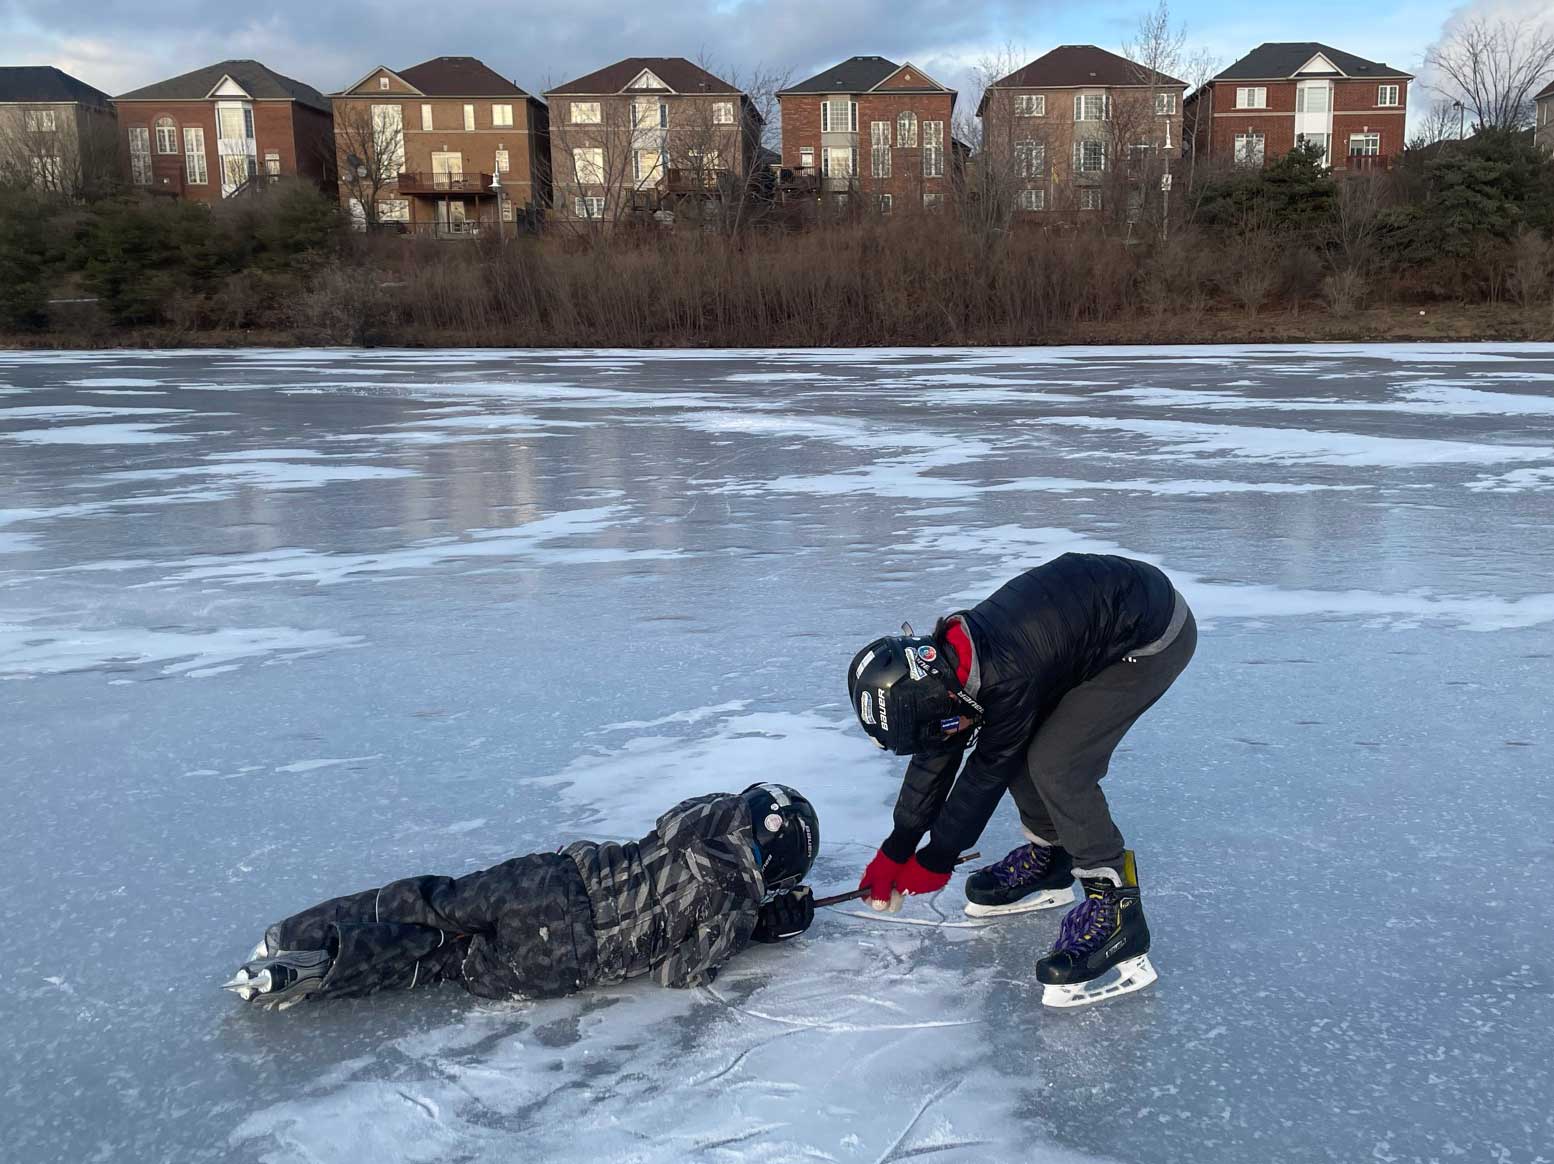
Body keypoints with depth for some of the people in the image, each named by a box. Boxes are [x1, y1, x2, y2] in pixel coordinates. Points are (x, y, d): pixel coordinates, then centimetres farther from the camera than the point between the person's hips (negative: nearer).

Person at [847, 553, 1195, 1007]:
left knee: (1056, 762, -17)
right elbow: (935, 758, 4)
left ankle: (1115, 913, -12)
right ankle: (1046, 858, 25)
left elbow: (987, 772, -18)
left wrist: (936, 860, -5)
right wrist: (895, 851, 9)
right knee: (1017, 744, 5)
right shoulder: (947, 661, -6)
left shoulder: (1007, 678, -31)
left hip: (1155, 636, -9)